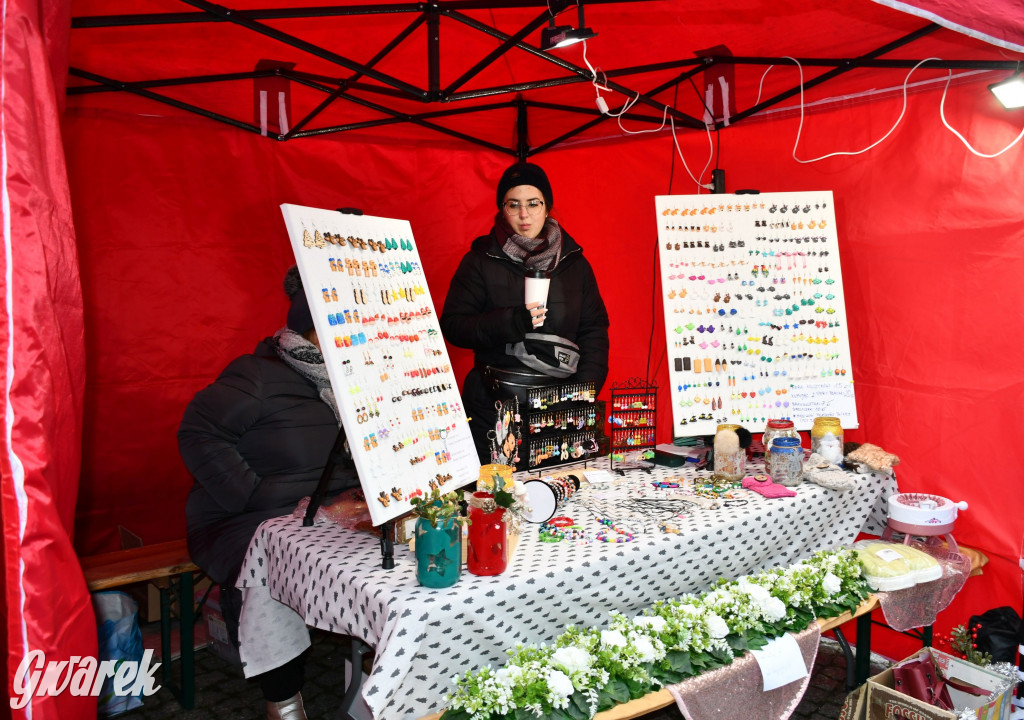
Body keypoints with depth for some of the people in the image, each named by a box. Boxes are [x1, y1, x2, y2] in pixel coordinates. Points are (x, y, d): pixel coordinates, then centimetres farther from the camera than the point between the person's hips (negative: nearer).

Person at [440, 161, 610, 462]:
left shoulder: (574, 262, 11)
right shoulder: (481, 260, 3)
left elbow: (595, 330, 11)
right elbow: (452, 326, -1)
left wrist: (585, 391, -1)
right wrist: (511, 322, -16)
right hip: (495, 403, -2)